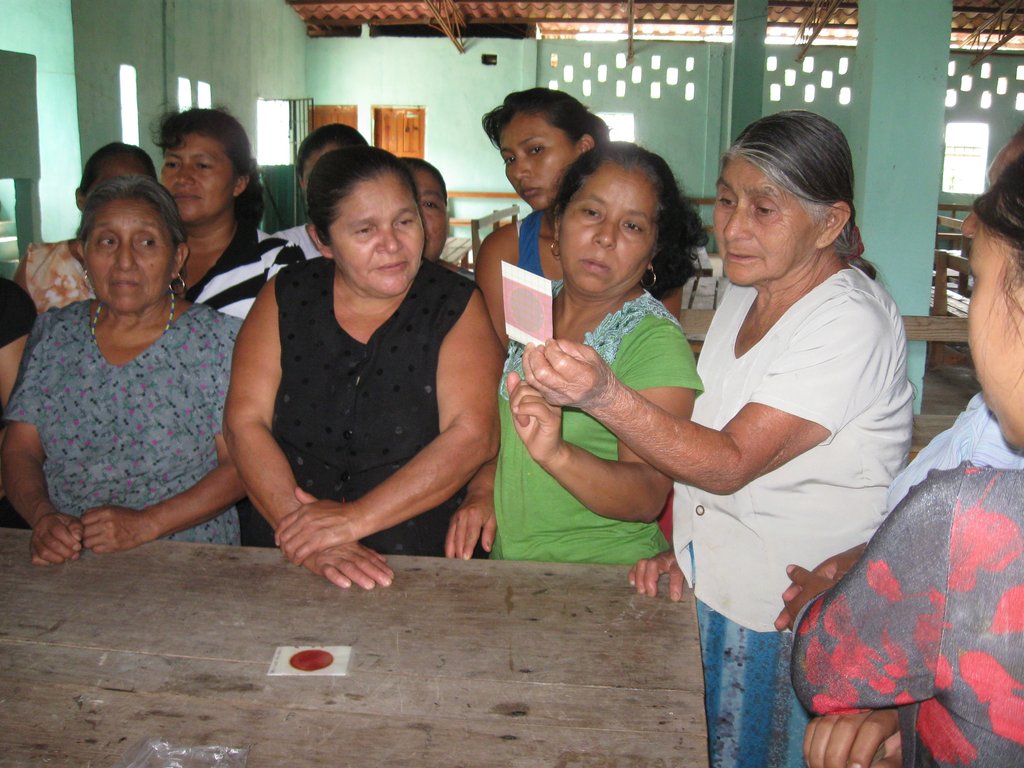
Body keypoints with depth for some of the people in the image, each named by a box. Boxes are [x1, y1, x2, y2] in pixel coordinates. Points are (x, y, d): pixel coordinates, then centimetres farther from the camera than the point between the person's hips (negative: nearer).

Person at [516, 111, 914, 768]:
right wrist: (683, 550, 0)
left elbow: (732, 462, -28)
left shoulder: (853, 323, -21)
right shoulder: (745, 294, 5)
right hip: (707, 591, 7)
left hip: (795, 622, -6)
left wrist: (603, 395, -39)